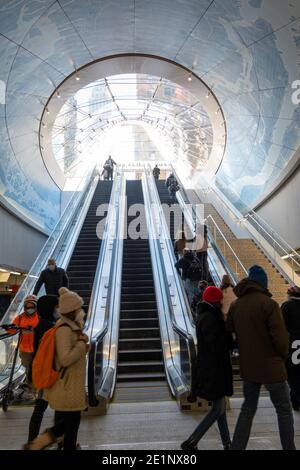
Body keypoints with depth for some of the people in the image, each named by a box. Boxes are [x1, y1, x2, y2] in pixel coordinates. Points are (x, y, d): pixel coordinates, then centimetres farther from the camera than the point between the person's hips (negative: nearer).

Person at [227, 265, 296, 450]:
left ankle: (236, 447, 20)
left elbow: (229, 333, 6)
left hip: (248, 367, 5)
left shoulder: (235, 305, 0)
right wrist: (283, 355, 1)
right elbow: (280, 337, -19)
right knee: (284, 410, 14)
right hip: (271, 367, -5)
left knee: (248, 409, 17)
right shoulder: (269, 304, -18)